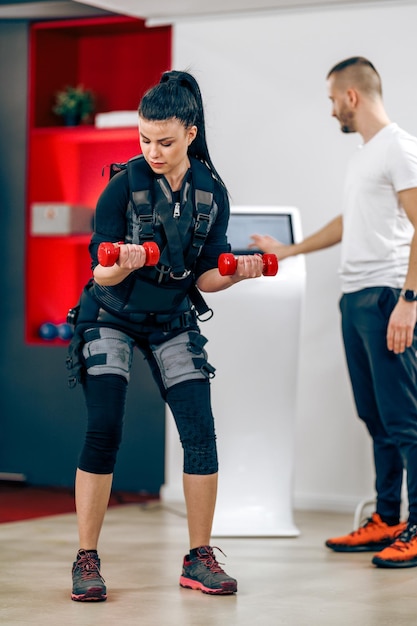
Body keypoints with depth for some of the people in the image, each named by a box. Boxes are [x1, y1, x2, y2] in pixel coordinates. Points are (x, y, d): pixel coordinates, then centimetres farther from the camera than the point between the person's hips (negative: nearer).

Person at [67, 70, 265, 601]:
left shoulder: (212, 192, -7)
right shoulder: (124, 186, -17)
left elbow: (204, 278, -3)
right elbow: (100, 274, -16)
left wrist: (237, 274, -23)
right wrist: (124, 264, -37)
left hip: (173, 321, 3)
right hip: (112, 317, -3)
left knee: (200, 433, -6)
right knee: (103, 432, -14)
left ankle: (199, 559, 5)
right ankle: (86, 562, -4)